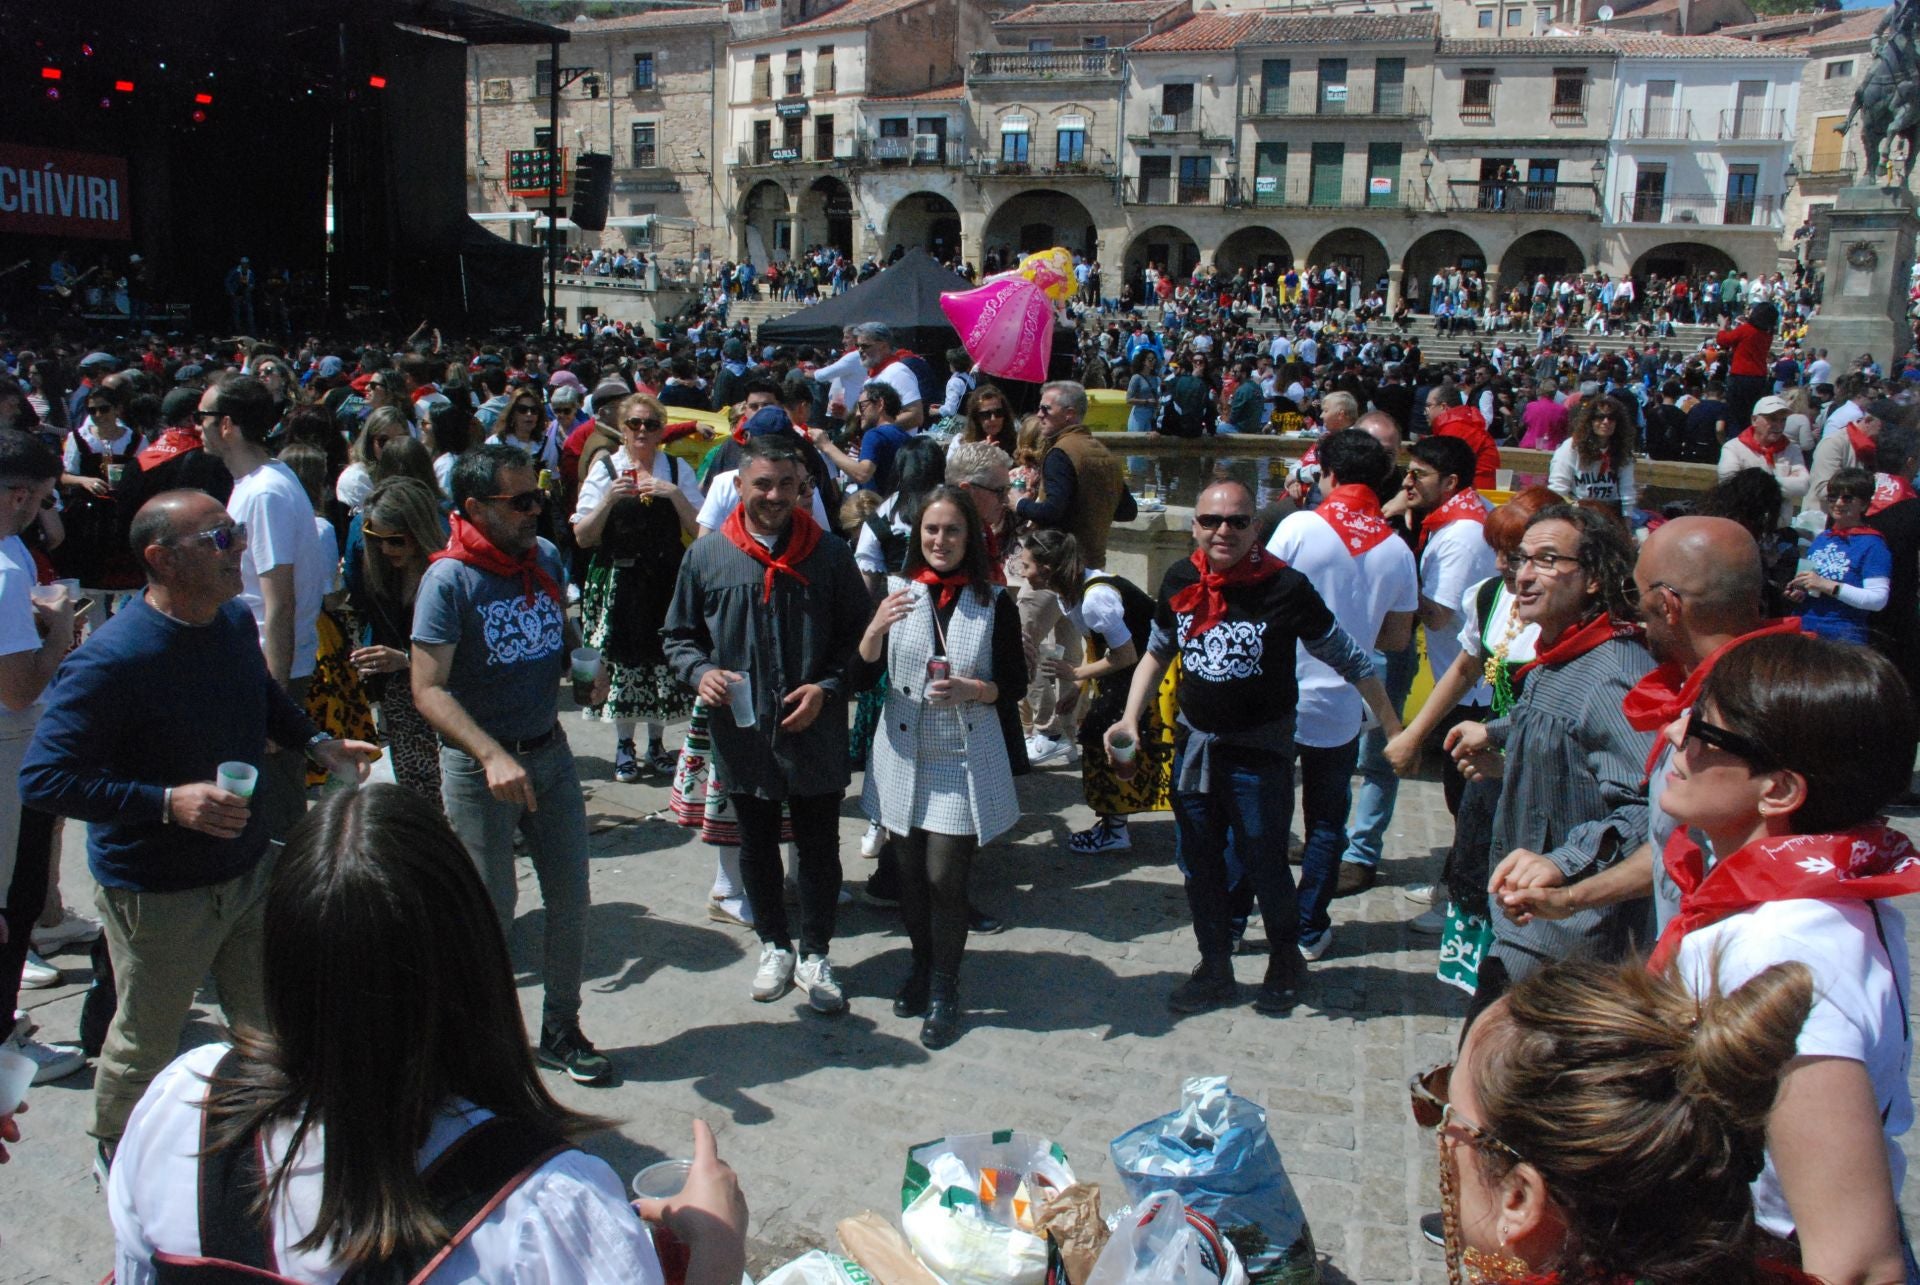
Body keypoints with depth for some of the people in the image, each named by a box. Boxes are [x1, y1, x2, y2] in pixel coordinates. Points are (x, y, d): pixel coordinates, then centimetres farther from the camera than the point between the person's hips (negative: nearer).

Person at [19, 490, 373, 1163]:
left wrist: (317, 742, 3)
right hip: (156, 896, -6)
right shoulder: (110, 662, -25)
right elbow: (41, 780, -24)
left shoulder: (236, 620, -2)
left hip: (249, 867, 6)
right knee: (146, 1042, 15)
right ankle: (117, 1155, 42)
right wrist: (168, 802, -32)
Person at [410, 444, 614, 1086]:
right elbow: (429, 690, -22)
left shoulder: (545, 557, 1)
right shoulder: (449, 578, -17)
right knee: (492, 909, 6)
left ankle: (560, 1030, 30)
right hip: (478, 767, -6)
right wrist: (492, 757, -33)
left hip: (551, 751, 6)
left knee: (570, 898, 12)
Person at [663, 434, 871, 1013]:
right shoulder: (707, 555, -1)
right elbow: (680, 634, 8)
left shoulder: (830, 554, -3)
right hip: (742, 734, 1)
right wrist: (700, 672, -12)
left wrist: (826, 688, -12)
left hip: (815, 734, -1)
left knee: (820, 847, 9)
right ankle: (774, 945, 38)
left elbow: (858, 636, 2)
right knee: (756, 845, 17)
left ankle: (815, 953, 29)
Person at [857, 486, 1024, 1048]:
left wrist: (974, 690, -19)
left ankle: (944, 990, 14)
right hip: (904, 757, 2)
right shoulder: (895, 590, 0)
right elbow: (860, 675, -3)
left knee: (945, 877, -4)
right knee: (910, 874, 11)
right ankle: (922, 965, 34)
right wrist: (876, 629, -22)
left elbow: (1015, 685, 1)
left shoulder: (995, 602, -4)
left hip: (964, 763, -2)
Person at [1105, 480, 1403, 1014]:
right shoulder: (1180, 581, -4)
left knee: (1263, 864, 7)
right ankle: (1215, 970, 33)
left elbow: (1350, 662, -9)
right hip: (1194, 743, 5)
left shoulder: (1285, 587, -18)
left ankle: (1284, 961, 34)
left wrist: (1395, 730, -7)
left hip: (1260, 748, -4)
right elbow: (1157, 653, 12)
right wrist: (1131, 718, 1)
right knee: (1198, 864, 14)